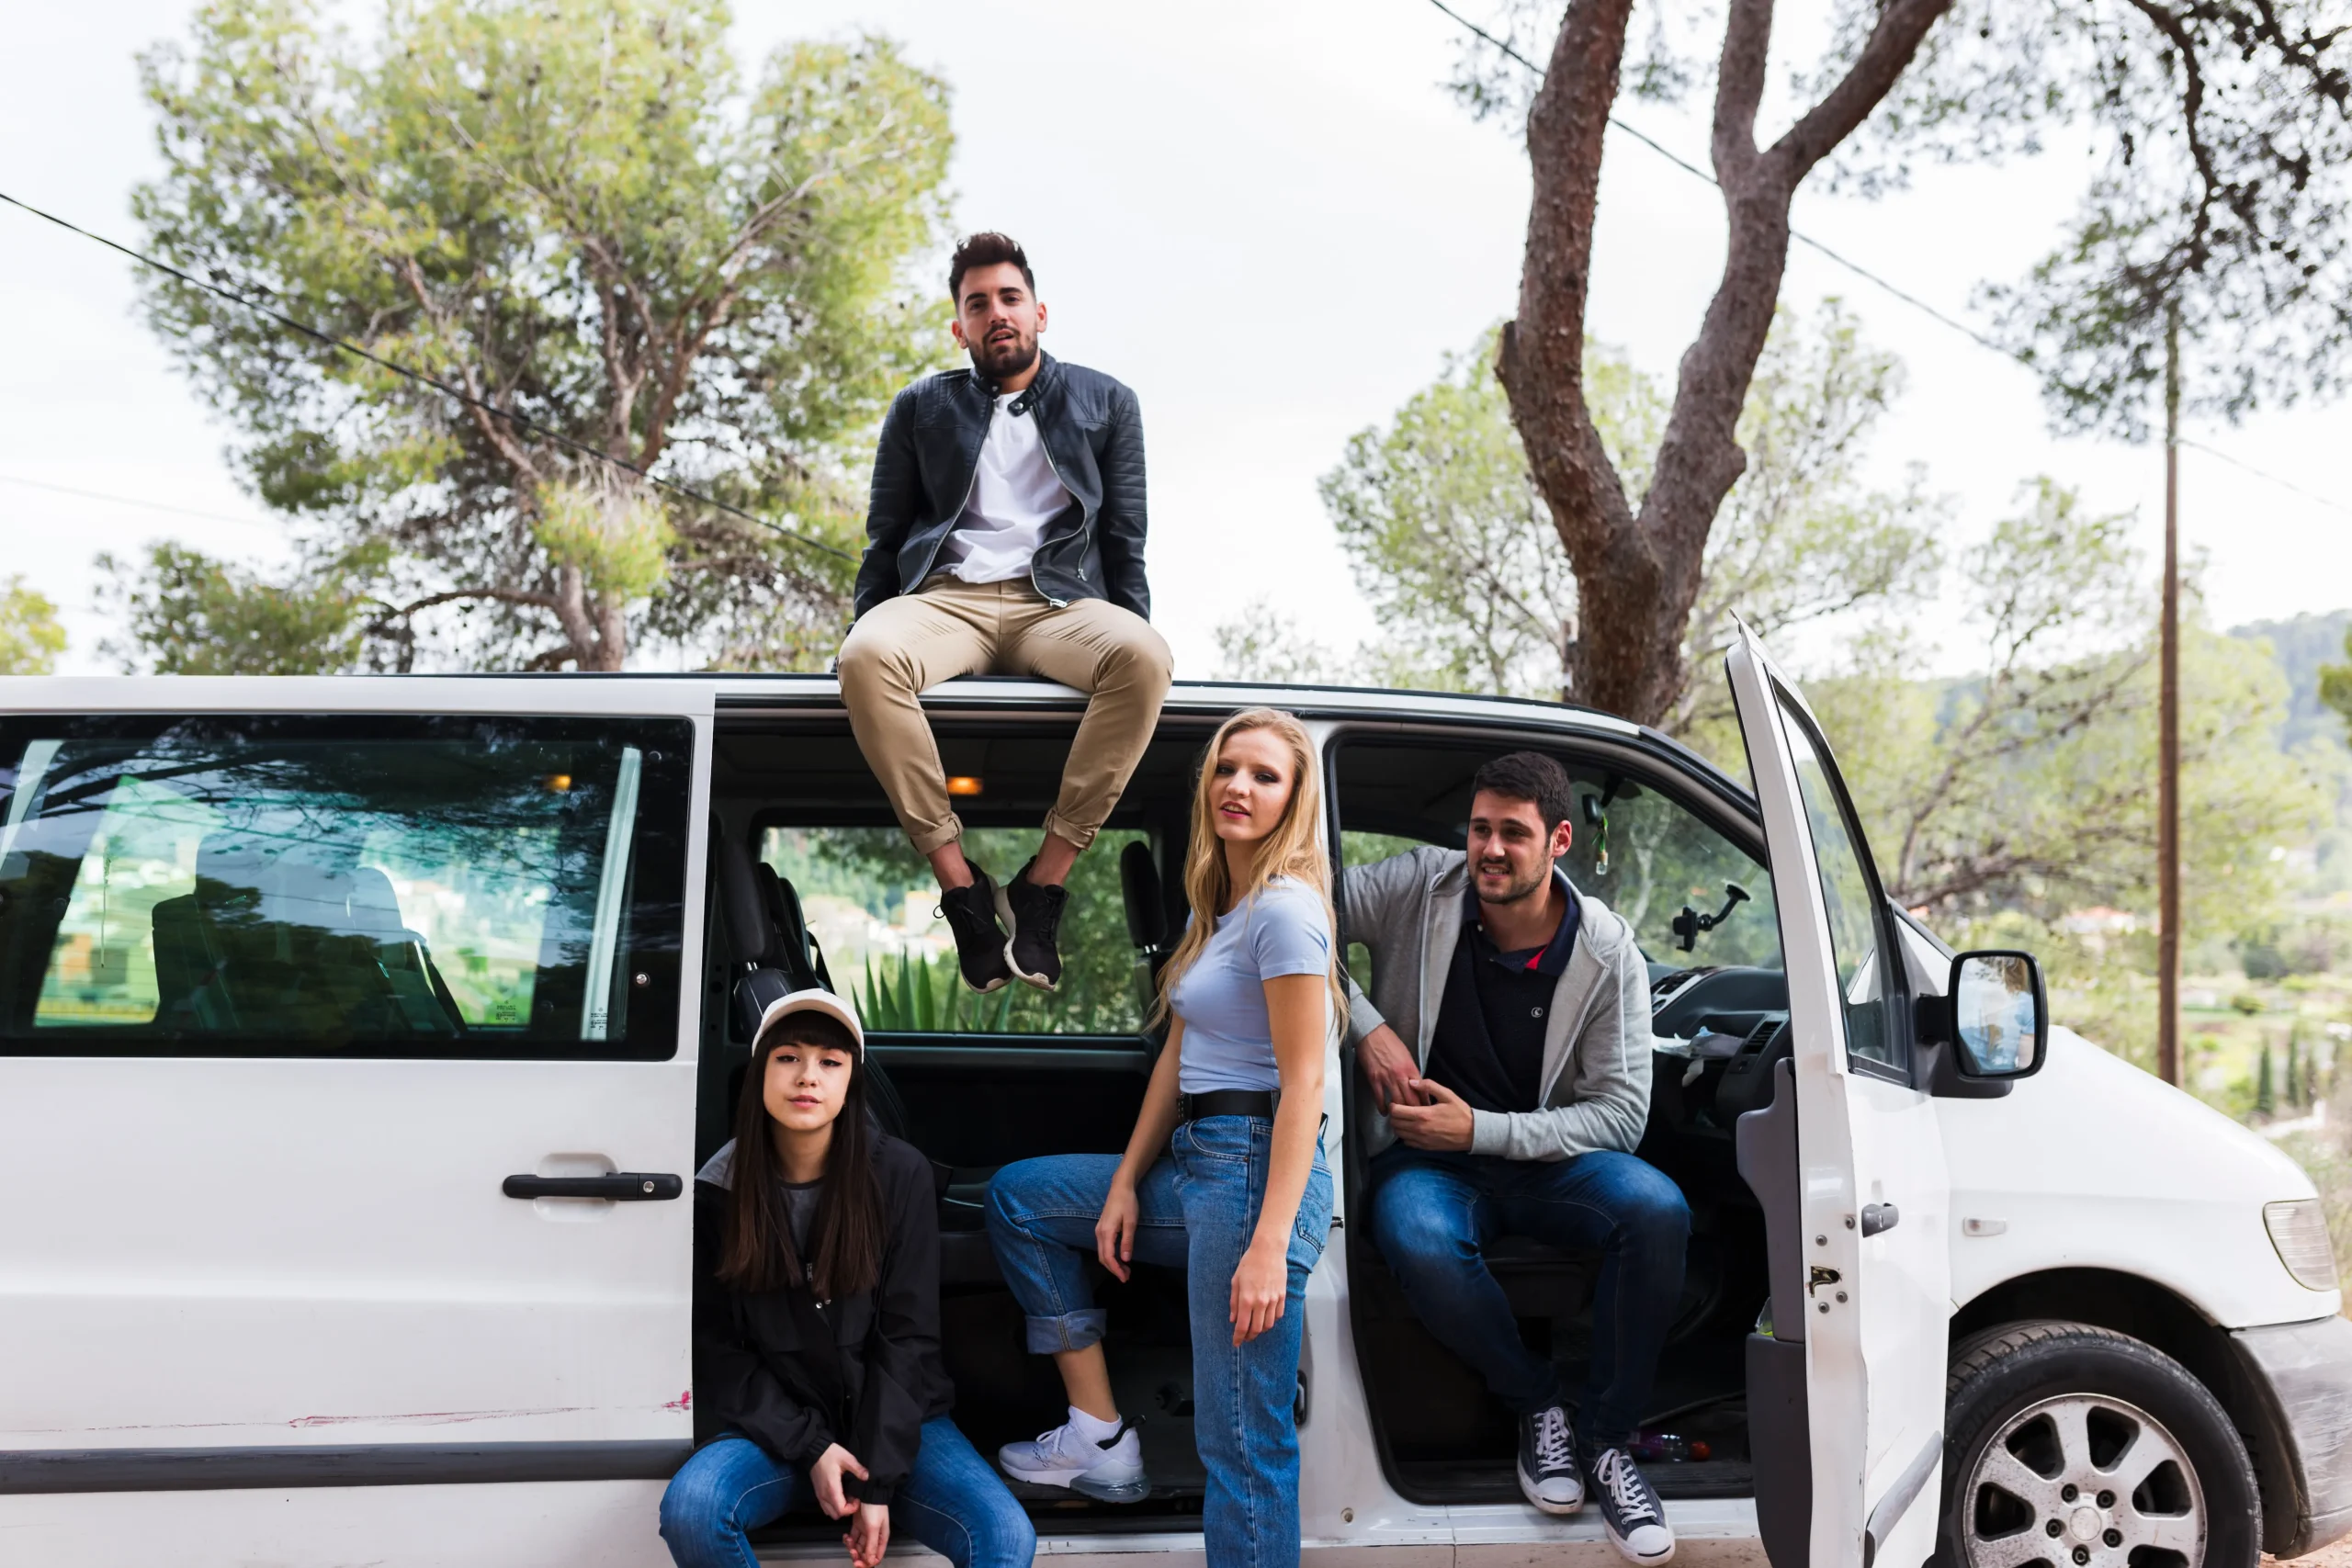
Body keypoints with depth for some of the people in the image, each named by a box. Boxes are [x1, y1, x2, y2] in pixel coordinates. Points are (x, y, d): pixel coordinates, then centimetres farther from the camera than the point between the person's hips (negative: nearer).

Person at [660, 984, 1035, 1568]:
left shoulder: (900, 1175, -6)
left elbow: (906, 1336, -7)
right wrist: (809, 1447, -13)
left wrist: (879, 1479, -14)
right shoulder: (720, 1189, -4)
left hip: (893, 1417, -1)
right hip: (779, 1424, 2)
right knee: (688, 1509, -29)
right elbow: (716, 1348, -2)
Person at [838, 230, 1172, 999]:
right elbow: (885, 537, 19)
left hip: (1056, 603, 0)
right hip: (945, 600, 1)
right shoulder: (921, 408, 19)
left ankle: (1044, 880, -28)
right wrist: (866, 629, 4)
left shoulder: (1105, 403, 17)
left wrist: (1129, 636, -1)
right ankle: (958, 880, -27)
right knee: (866, 658, -36)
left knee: (1145, 655, -36)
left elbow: (1125, 539, 14)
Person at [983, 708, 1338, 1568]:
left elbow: (1302, 1084, -19)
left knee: (1243, 1443, -8)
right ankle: (1101, 1438, 17)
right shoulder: (1219, 908, 15)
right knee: (1017, 1197, 21)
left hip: (1257, 1167, -10)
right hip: (1195, 1163, 10)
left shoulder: (1285, 907, -14)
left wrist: (1269, 1247, -24)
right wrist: (1126, 1183, 10)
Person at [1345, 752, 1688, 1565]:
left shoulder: (1607, 952, -7)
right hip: (1428, 1159, -1)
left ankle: (1605, 1436, -10)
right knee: (1420, 1241, -37)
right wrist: (1366, 1023, -18)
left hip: (1544, 1157, 1)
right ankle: (1536, 1402, -8)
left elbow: (1621, 1113, -8)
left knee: (1657, 1210, -31)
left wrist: (1481, 1130, -19)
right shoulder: (1420, 888, -8)